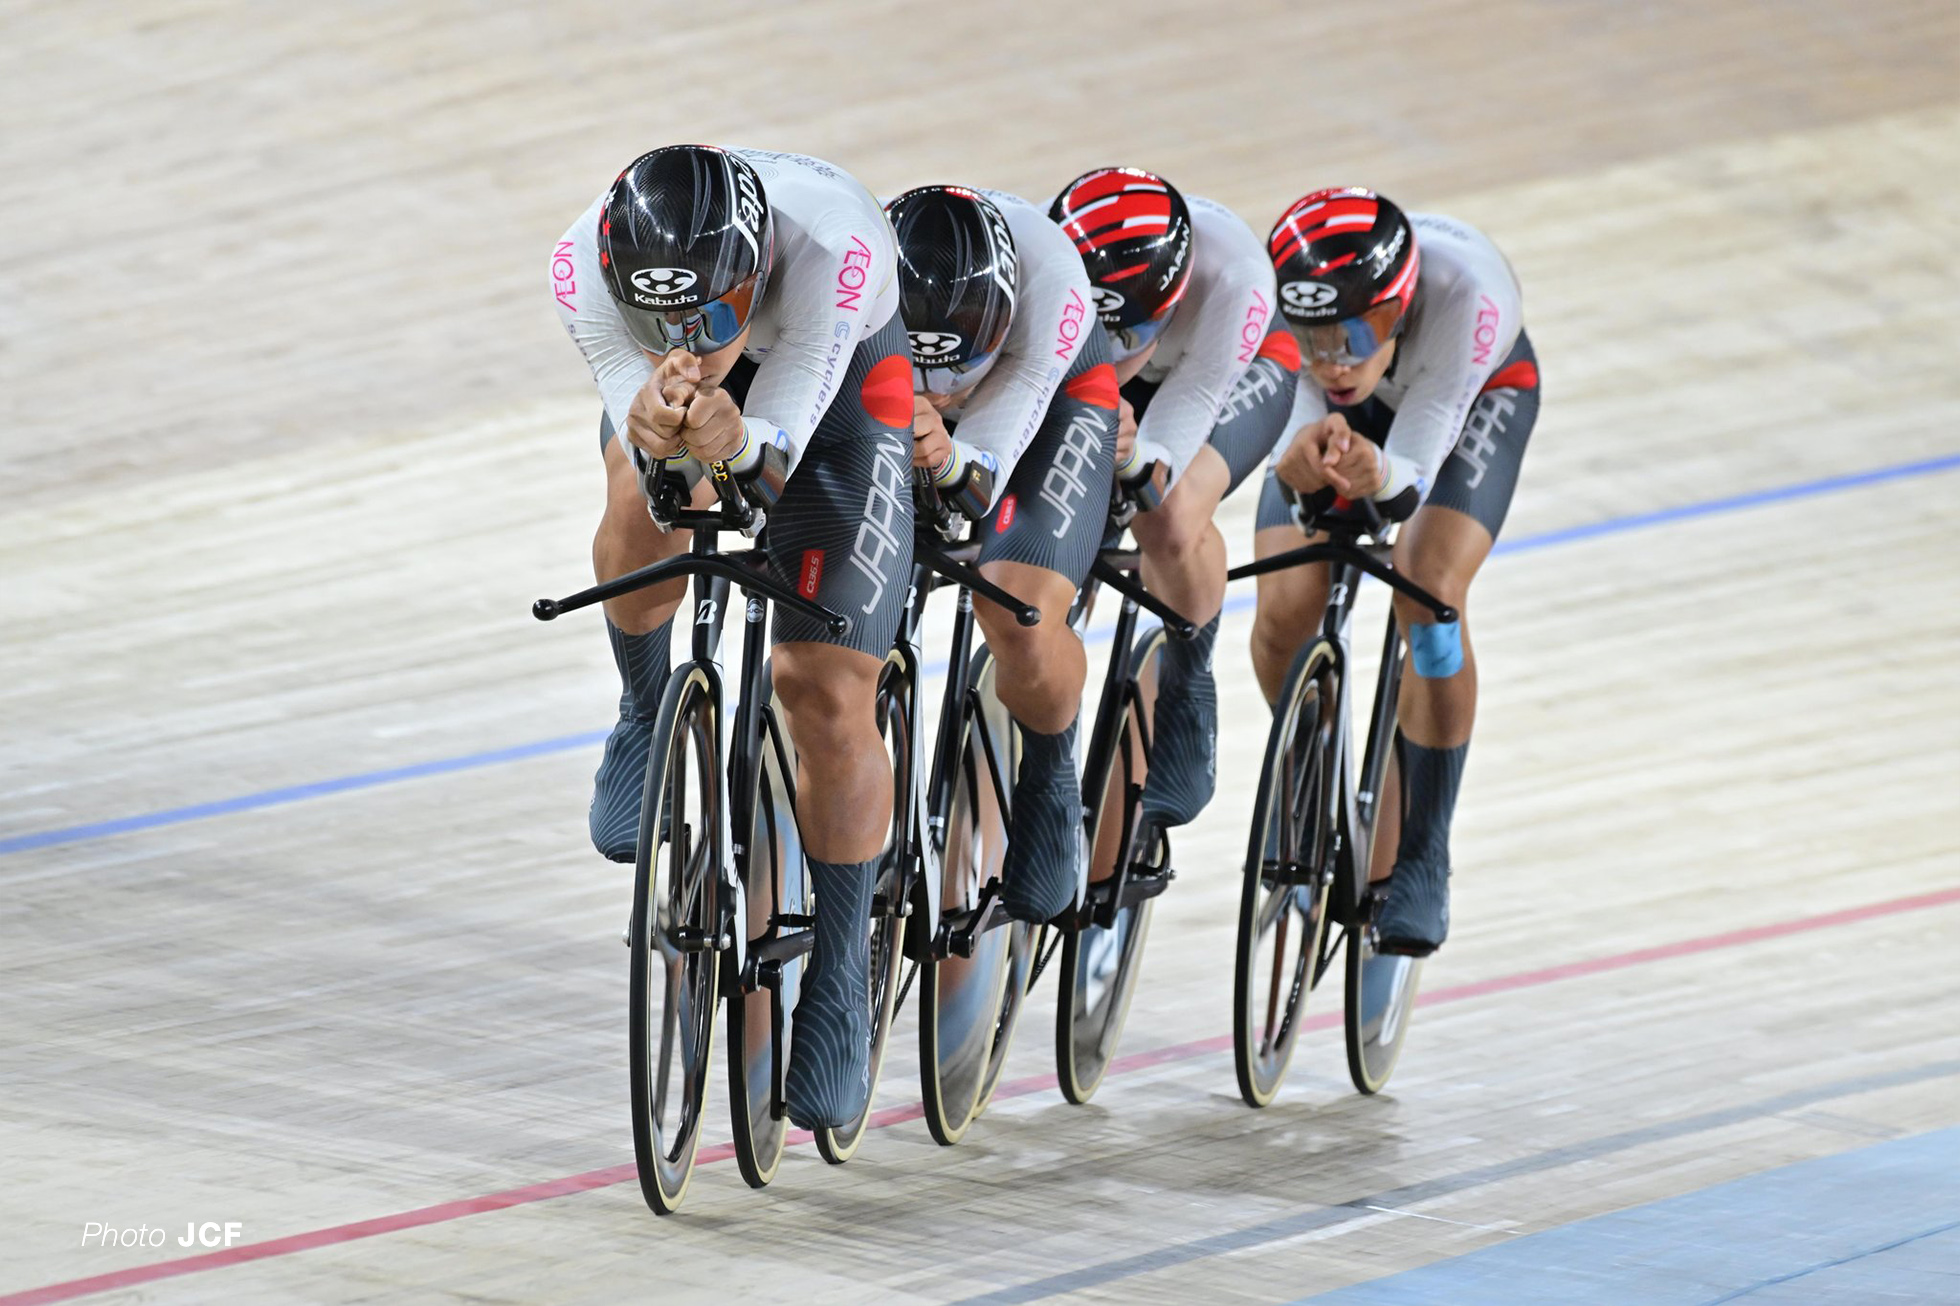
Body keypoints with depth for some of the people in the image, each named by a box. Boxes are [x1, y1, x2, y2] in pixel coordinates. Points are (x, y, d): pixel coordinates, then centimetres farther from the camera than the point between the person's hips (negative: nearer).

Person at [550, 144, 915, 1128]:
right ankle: (647, 711, -2)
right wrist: (656, 426, -57)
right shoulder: (585, 265, -35)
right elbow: (632, 409, -32)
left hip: (835, 385, -2)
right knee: (643, 502, -34)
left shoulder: (832, 238, -42)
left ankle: (838, 978, 9)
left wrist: (735, 440, -62)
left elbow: (780, 441, -38)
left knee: (830, 697, -7)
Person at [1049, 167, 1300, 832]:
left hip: (1236, 364, -3)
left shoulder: (1231, 271, -42)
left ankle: (1189, 698, -6)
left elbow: (1189, 405, -40)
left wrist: (1138, 460, -62)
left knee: (1172, 519, -31)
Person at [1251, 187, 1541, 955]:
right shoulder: (1284, 300, -38)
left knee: (1430, 594, -26)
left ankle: (1421, 861, -10)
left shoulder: (1465, 291, -44)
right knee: (1284, 611, -16)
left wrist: (1380, 477, -68)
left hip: (1475, 392, -2)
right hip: (1342, 409, 2)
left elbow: (1413, 478, -44)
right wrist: (1303, 458, -65)